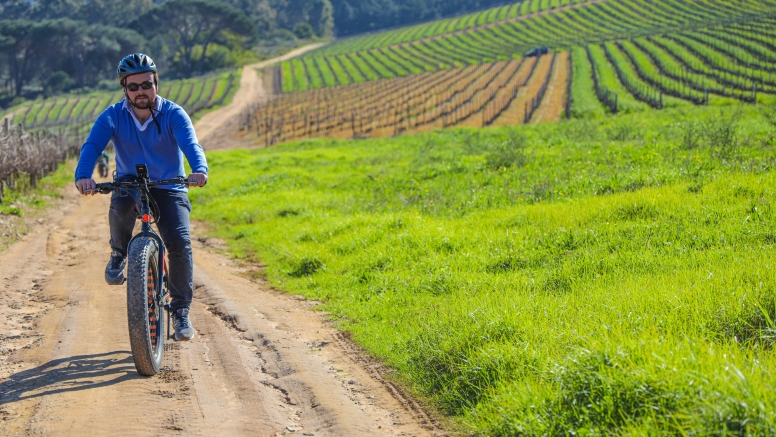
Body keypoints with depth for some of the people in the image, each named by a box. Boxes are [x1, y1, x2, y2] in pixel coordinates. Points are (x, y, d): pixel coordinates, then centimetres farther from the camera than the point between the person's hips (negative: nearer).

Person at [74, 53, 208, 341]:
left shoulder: (173, 114, -9)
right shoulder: (112, 117, -6)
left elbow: (190, 144, -26)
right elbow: (92, 146, -22)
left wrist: (199, 170, -49)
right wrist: (83, 176, -44)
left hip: (169, 189, 0)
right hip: (130, 184, 0)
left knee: (180, 243, -20)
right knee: (121, 204, -36)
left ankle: (181, 312, -3)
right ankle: (119, 254, -4)